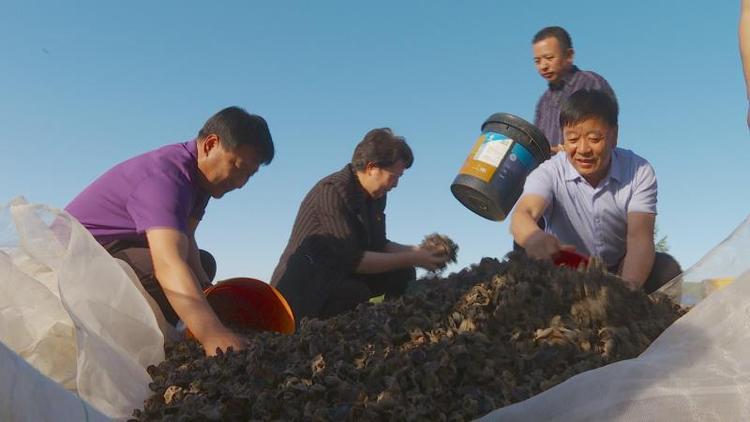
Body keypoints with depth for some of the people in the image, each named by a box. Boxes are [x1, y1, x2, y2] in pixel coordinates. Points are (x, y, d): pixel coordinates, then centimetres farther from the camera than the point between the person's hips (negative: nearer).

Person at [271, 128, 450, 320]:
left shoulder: (376, 195, 2)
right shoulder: (333, 191, -24)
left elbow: (378, 245, 9)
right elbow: (352, 259, -27)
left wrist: (416, 252, -7)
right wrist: (411, 259, -21)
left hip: (338, 278, 8)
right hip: (301, 289, -8)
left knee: (402, 274, -2)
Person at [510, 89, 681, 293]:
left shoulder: (639, 172, -13)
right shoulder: (549, 173, -18)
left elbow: (639, 236, -26)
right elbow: (522, 214, -38)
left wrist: (629, 286, -48)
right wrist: (535, 237, -64)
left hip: (622, 270, 1)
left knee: (666, 268, -26)